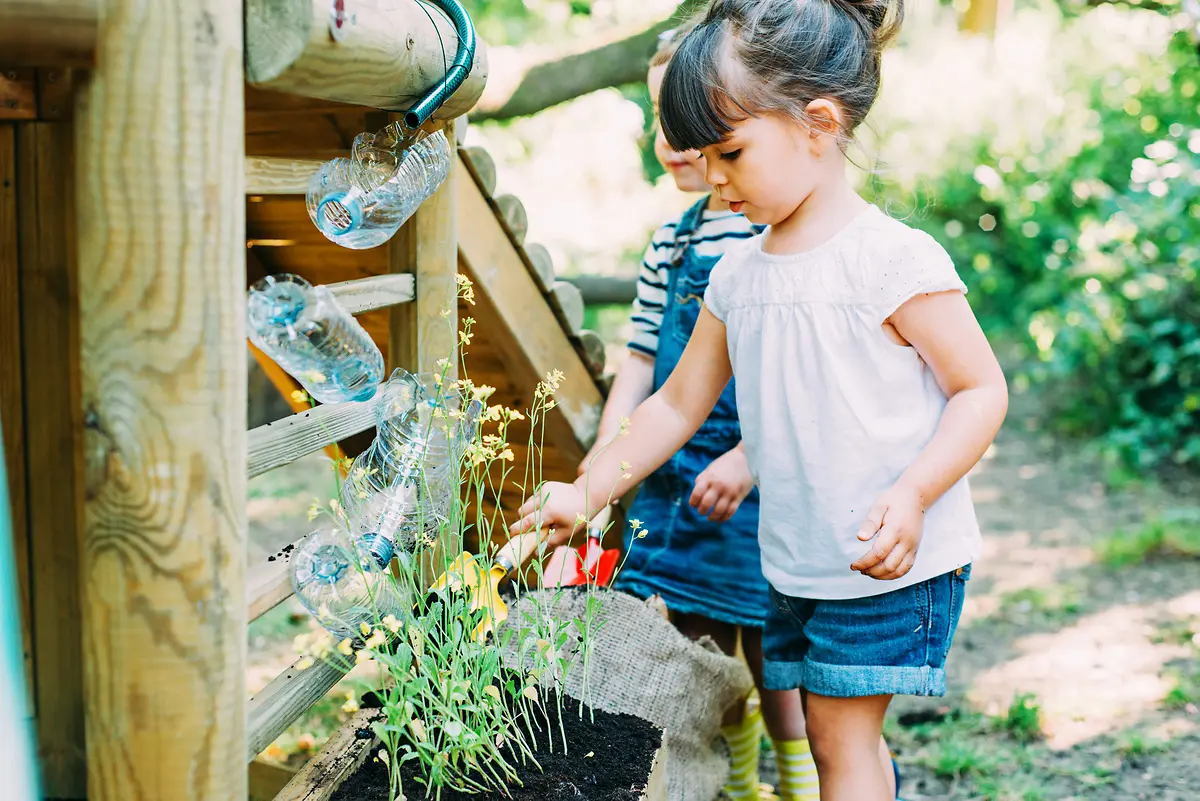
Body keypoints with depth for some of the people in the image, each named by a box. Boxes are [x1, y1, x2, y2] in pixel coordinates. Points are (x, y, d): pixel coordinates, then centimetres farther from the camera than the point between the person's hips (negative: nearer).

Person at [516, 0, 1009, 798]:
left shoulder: (896, 258, -15)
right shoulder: (736, 275, 5)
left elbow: (983, 389, -12)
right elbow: (679, 403, 13)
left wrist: (912, 495, -26)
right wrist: (587, 492, 9)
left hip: (898, 558, -6)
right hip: (796, 562, 6)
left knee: (843, 733, -3)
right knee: (835, 736, 14)